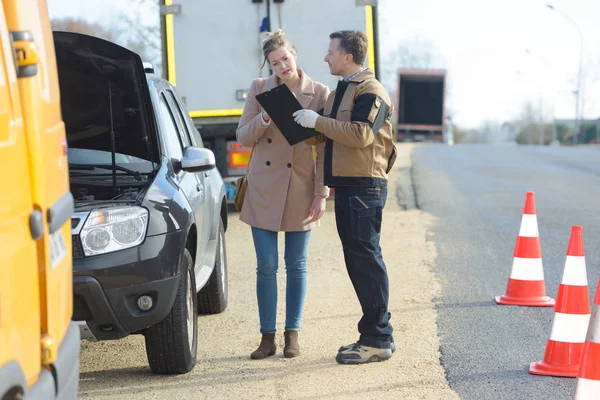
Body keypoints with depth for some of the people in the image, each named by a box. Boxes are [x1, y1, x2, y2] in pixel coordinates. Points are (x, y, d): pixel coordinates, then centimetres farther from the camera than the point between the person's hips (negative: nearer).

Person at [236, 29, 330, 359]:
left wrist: (322, 193, -7)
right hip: (263, 189, 1)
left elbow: (325, 148, -2)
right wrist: (267, 116, -17)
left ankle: (292, 334, 17)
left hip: (300, 190, -1)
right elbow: (243, 137, 1)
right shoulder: (259, 89, 2)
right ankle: (267, 337, 11)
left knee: (296, 265, 7)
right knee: (266, 266, 2)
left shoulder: (319, 93, -3)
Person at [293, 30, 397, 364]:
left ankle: (378, 340, -5)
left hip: (365, 186, -10)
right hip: (346, 185, 10)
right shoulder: (342, 91, 21)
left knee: (366, 258, -9)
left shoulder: (370, 91, -10)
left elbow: (360, 134, -23)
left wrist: (318, 121, -19)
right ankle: (374, 334, 17)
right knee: (357, 260, 11)